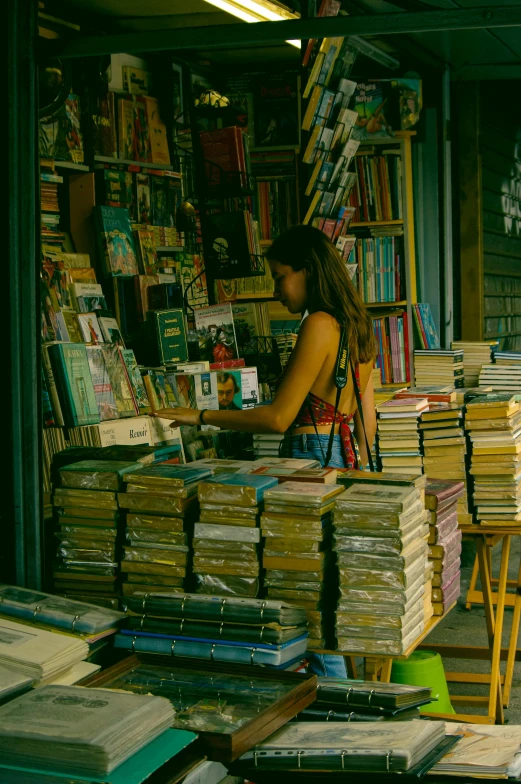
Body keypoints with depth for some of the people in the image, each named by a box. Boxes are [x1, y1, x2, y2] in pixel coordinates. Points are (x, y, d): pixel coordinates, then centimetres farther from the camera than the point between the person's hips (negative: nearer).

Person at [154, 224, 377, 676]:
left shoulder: (319, 325, -14)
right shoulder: (356, 325, 13)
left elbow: (278, 417, -17)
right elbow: (368, 414, 17)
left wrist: (201, 417, -12)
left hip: (315, 458, -9)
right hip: (346, 458, 9)